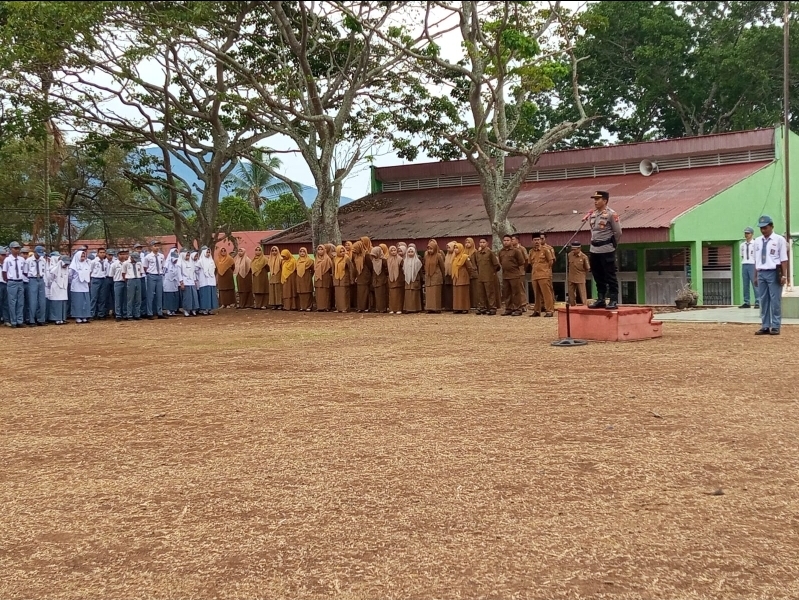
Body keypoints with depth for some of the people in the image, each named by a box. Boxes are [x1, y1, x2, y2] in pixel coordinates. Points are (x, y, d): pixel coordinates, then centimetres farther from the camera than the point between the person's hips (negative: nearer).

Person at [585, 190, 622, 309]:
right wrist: (594, 242, 16)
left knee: (610, 276, -3)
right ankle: (601, 300, 19)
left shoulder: (611, 214, -9)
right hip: (594, 250, 7)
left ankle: (613, 301, -1)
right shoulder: (592, 214, 11)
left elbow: (618, 232, -6)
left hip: (607, 250, -7)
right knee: (598, 277, 12)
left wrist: (612, 245, 3)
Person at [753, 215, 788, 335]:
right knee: (763, 300, 7)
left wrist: (784, 275, -10)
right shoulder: (757, 241, 12)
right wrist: (756, 276, 13)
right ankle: (765, 326, 12)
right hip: (761, 273, 5)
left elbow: (784, 259, -5)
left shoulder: (779, 239, -2)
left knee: (775, 300, -3)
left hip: (774, 273, -5)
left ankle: (775, 326, 2)